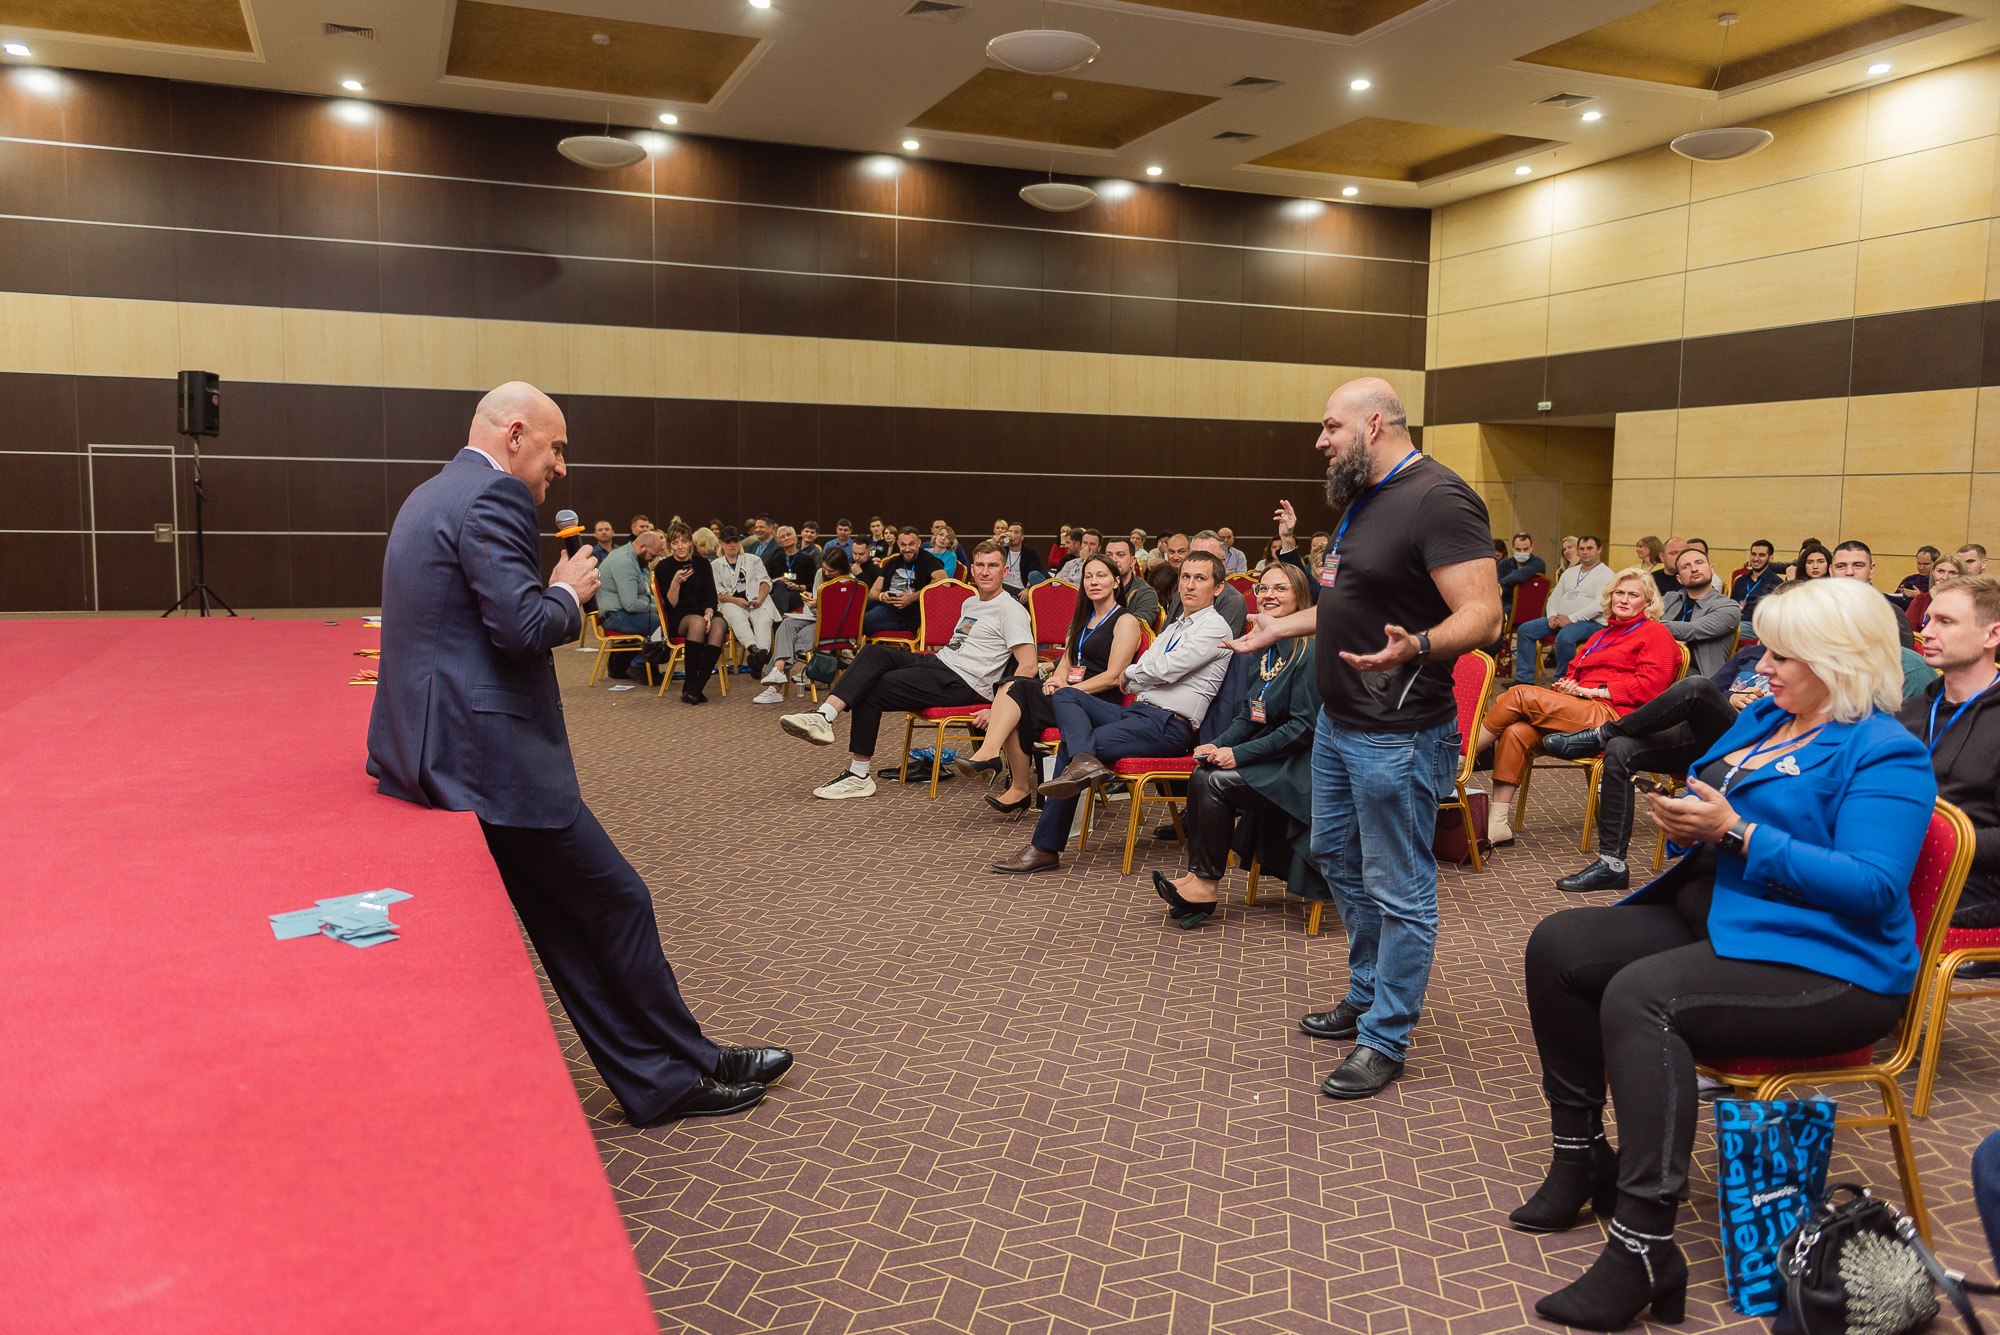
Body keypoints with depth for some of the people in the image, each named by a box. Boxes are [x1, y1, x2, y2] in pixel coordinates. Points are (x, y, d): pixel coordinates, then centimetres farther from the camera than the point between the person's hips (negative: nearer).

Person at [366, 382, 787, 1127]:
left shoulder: (430, 496, 19)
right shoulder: (490, 497, -14)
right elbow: (523, 627, -23)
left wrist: (553, 592, 18)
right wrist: (569, 592, -5)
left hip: (436, 750, 11)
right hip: (489, 757, -11)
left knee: (562, 919, 12)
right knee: (620, 904, 1)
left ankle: (656, 1080, 20)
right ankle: (687, 1070, 15)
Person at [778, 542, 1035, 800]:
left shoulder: (1009, 610, -7)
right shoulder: (970, 603, 22)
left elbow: (1028, 666, -16)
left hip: (962, 684, -8)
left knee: (871, 691, -16)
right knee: (874, 653, -15)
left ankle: (859, 775, -14)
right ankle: (824, 715, -31)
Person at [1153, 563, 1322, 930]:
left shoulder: (1308, 653, -15)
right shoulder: (1257, 652, 11)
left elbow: (1303, 727, -18)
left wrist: (1239, 754, -19)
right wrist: (1218, 745, -4)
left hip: (1298, 766, -7)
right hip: (1267, 757, 8)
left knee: (1216, 782, -23)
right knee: (1201, 774, -17)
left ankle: (1205, 884, -10)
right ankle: (1199, 880, -14)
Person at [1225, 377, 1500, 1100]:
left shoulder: (1439, 499, -19)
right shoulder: (1360, 500, 12)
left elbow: (1481, 614, -25)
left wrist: (1416, 647, -42)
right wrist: (1283, 626, 28)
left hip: (1397, 735, -11)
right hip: (1338, 720, 11)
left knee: (1398, 890, 1)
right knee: (1336, 856, 21)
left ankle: (1385, 1038, 14)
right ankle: (1367, 994, 38)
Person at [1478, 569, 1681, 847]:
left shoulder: (1656, 633, 7)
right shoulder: (1601, 636, 31)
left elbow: (1650, 686, -7)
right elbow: (1573, 673, 29)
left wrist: (1593, 691, -9)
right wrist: (1565, 688, 3)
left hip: (1613, 716, -7)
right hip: (1581, 716, 7)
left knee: (1520, 694, -20)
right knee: (1516, 733, -21)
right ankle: (1498, 825, -22)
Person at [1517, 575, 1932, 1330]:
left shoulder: (1883, 753, -11)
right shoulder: (1763, 717, 15)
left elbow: (1872, 887, -22)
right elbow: (1717, 815, 22)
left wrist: (1736, 833, -25)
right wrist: (1685, 820, -3)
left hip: (1826, 968, -9)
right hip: (1711, 921, 9)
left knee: (1640, 995, -32)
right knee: (1558, 945, -5)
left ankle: (1643, 1251, -30)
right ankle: (1580, 1153, 7)